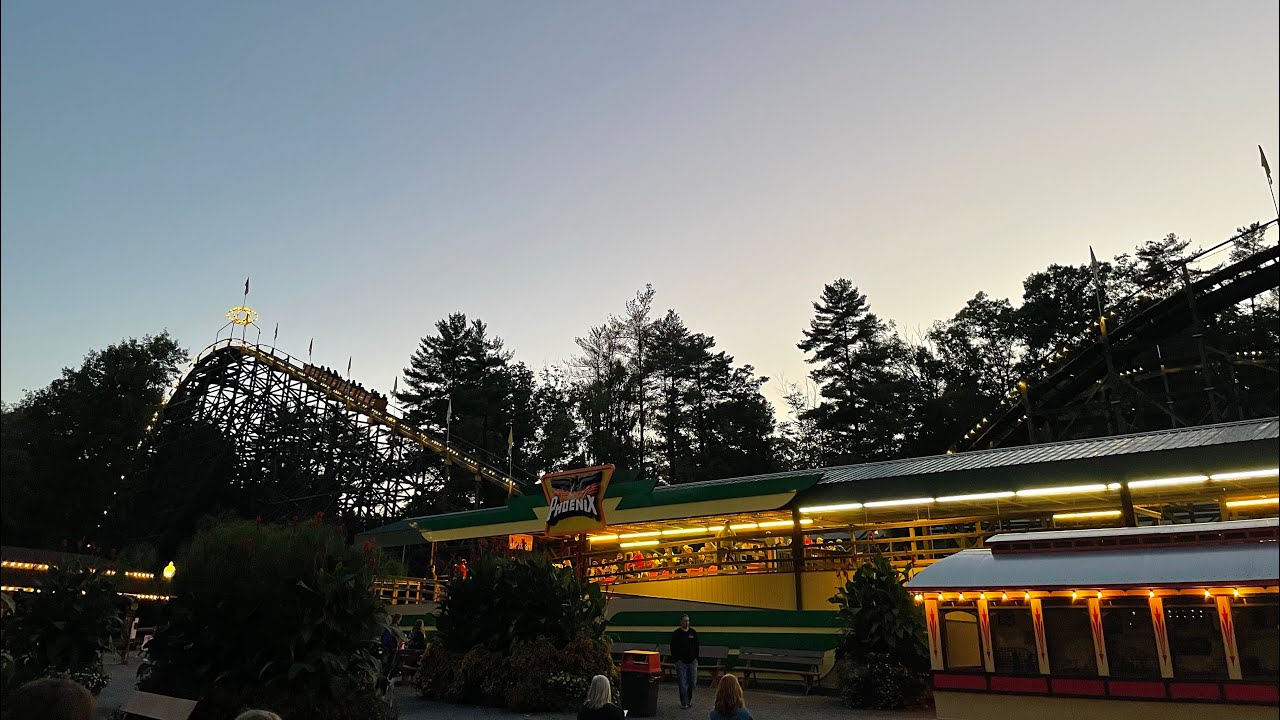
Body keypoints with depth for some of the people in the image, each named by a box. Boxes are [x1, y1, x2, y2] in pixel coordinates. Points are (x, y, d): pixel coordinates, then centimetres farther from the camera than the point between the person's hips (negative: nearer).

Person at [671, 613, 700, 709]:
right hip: (681, 661, -3)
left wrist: (696, 657, 5)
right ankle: (684, 703, 4)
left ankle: (689, 699, 28)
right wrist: (676, 659, -6)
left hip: (692, 661, 3)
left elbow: (696, 646, 11)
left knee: (692, 682, 7)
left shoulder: (693, 632, 6)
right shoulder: (676, 633, -2)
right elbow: (673, 648, -1)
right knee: (682, 683, -2)